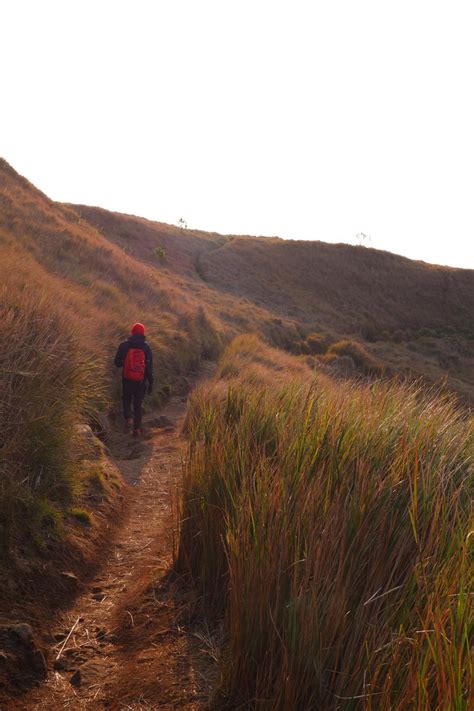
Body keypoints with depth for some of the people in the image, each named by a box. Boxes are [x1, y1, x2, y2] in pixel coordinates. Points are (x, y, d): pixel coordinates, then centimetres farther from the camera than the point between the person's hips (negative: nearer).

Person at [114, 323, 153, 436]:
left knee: (126, 400, 20)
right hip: (141, 381, 1)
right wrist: (150, 382, 4)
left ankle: (128, 418, -5)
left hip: (127, 380, -1)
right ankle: (137, 428, 12)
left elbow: (117, 363, -3)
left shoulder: (124, 346, -5)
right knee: (138, 404, 11)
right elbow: (150, 367, -3)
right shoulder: (146, 347, -3)